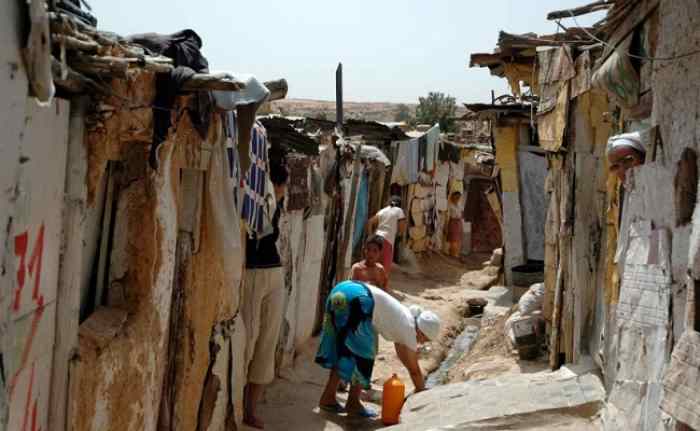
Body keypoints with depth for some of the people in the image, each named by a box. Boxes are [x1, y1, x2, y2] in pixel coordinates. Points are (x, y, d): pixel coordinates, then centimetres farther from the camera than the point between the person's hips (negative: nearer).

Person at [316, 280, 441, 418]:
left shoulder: (404, 317, 26)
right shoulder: (409, 329, 3)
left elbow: (403, 356, 38)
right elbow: (414, 369, 9)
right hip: (356, 300, -9)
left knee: (342, 352, 20)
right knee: (362, 353, 6)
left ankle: (327, 398, 23)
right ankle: (353, 403, 14)